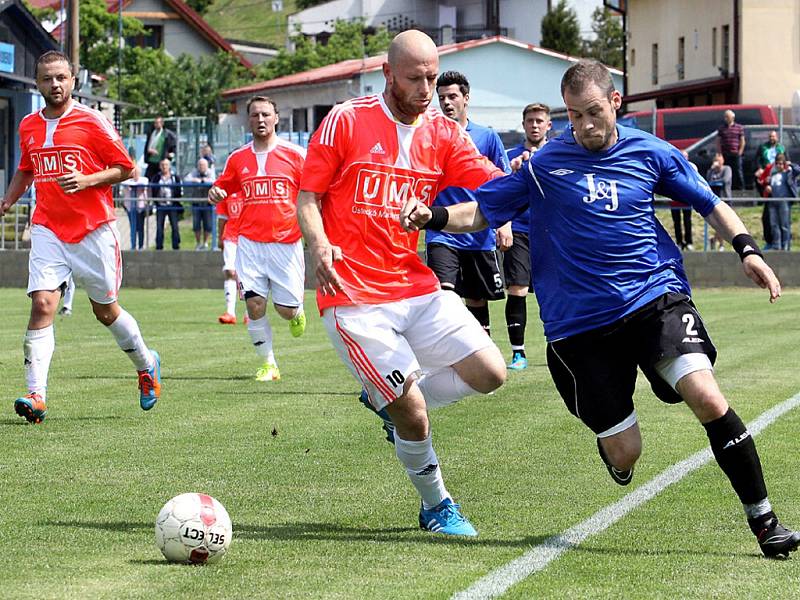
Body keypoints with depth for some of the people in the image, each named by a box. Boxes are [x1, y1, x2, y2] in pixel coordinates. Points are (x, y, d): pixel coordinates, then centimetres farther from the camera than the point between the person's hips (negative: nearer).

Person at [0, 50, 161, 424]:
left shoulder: (92, 122, -5)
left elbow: (126, 168, -3)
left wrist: (86, 180, -17)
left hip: (93, 229, -3)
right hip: (48, 229, 3)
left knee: (105, 310, 8)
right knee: (42, 304, -15)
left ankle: (147, 365, 36)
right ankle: (36, 396, -20)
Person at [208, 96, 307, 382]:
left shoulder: (294, 154, -1)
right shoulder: (238, 159, 8)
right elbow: (222, 188, 22)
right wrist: (214, 193, -3)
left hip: (286, 242, -2)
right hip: (250, 242, 2)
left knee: (286, 309, -2)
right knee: (254, 305, -8)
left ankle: (297, 313, 36)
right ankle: (268, 364, 6)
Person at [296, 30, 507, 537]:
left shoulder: (444, 134, 7)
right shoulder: (346, 121, -4)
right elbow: (307, 197, -1)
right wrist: (318, 243, -21)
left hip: (418, 289, 5)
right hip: (355, 299, -5)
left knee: (490, 374, -5)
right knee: (413, 416, -10)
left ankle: (393, 402, 19)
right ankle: (436, 506, 16)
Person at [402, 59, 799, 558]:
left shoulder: (649, 153, 4)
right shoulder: (542, 164, 1)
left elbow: (709, 203, 16)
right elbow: (480, 212, 5)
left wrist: (747, 249, 2)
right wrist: (433, 216, -14)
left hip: (656, 297, 0)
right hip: (580, 324, 0)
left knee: (707, 398, -23)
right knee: (624, 453, -3)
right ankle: (611, 442, 39)